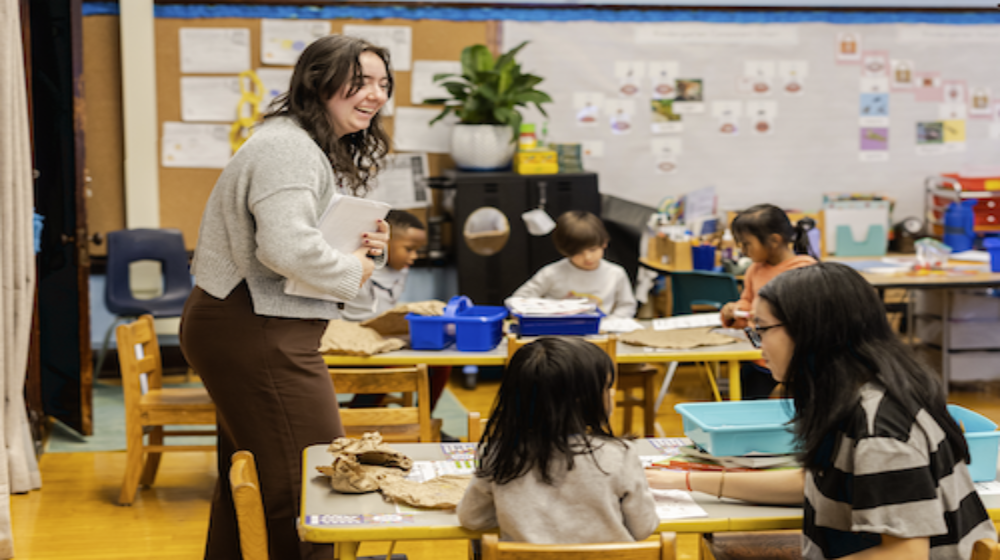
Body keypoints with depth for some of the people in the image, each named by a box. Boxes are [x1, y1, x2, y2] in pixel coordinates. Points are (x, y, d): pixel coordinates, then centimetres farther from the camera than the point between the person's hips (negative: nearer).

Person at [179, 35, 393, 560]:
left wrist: (365, 244, 7)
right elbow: (287, 248, -31)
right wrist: (353, 271, -15)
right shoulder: (288, 147, -18)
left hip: (243, 326, 12)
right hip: (254, 333, -12)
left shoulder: (316, 147, 18)